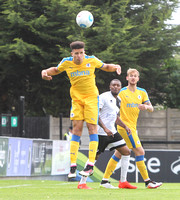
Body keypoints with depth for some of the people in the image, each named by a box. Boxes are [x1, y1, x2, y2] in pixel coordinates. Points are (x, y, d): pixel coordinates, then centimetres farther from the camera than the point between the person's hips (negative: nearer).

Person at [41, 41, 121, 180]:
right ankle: (73, 166, -2)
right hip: (76, 98, 2)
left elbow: (105, 67, 11)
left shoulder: (92, 60, -8)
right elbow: (56, 70, 18)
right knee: (76, 130, -4)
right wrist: (46, 71, -1)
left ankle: (90, 166, -10)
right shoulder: (66, 63, -3)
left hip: (91, 97, -2)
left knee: (92, 128, -9)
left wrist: (116, 67, -9)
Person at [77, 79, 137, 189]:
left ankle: (123, 181, 8)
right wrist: (105, 128, -27)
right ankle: (82, 183, 3)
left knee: (126, 152, 3)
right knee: (95, 156, -6)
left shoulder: (118, 100, 14)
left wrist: (125, 127, 15)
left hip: (112, 131, 8)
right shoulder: (104, 97, -12)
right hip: (101, 132, -8)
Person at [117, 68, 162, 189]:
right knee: (140, 151, -12)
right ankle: (147, 181, -12)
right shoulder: (121, 92, -4)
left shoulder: (142, 92, 11)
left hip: (133, 126, 6)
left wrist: (146, 107, -14)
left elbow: (151, 109, 8)